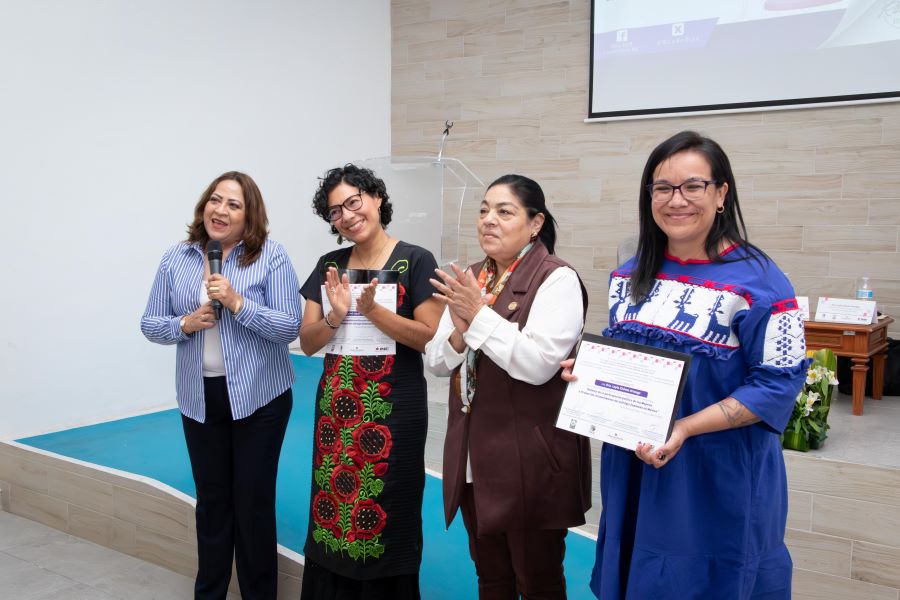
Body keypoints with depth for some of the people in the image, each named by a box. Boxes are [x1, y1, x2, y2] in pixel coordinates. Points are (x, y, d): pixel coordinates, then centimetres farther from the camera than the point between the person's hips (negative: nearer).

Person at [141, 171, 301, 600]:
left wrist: (238, 303, -22)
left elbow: (290, 327, -12)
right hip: (200, 398, 3)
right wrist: (185, 324, -13)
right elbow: (150, 324, 7)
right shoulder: (176, 258, 3)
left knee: (254, 501, 7)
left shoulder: (271, 256, -9)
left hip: (258, 398, -3)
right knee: (211, 499, 15)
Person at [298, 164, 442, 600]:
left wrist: (371, 309, -19)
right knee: (333, 499, 11)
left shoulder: (415, 261, -6)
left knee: (384, 512, 3)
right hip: (336, 404, 5)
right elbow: (308, 343, 5)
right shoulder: (329, 266, 8)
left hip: (393, 406, -4)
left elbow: (430, 336, -12)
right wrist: (336, 316, -14)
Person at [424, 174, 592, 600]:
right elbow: (435, 362, 6)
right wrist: (460, 332, -14)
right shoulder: (470, 279, 9)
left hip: (530, 462, -7)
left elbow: (538, 364, -25)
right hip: (475, 458, 7)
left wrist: (479, 315, -23)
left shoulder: (557, 280, -13)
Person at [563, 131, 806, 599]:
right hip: (631, 465, 5)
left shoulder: (757, 281, -14)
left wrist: (685, 428, -24)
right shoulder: (629, 275, 5)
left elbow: (778, 383, -16)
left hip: (717, 475, -5)